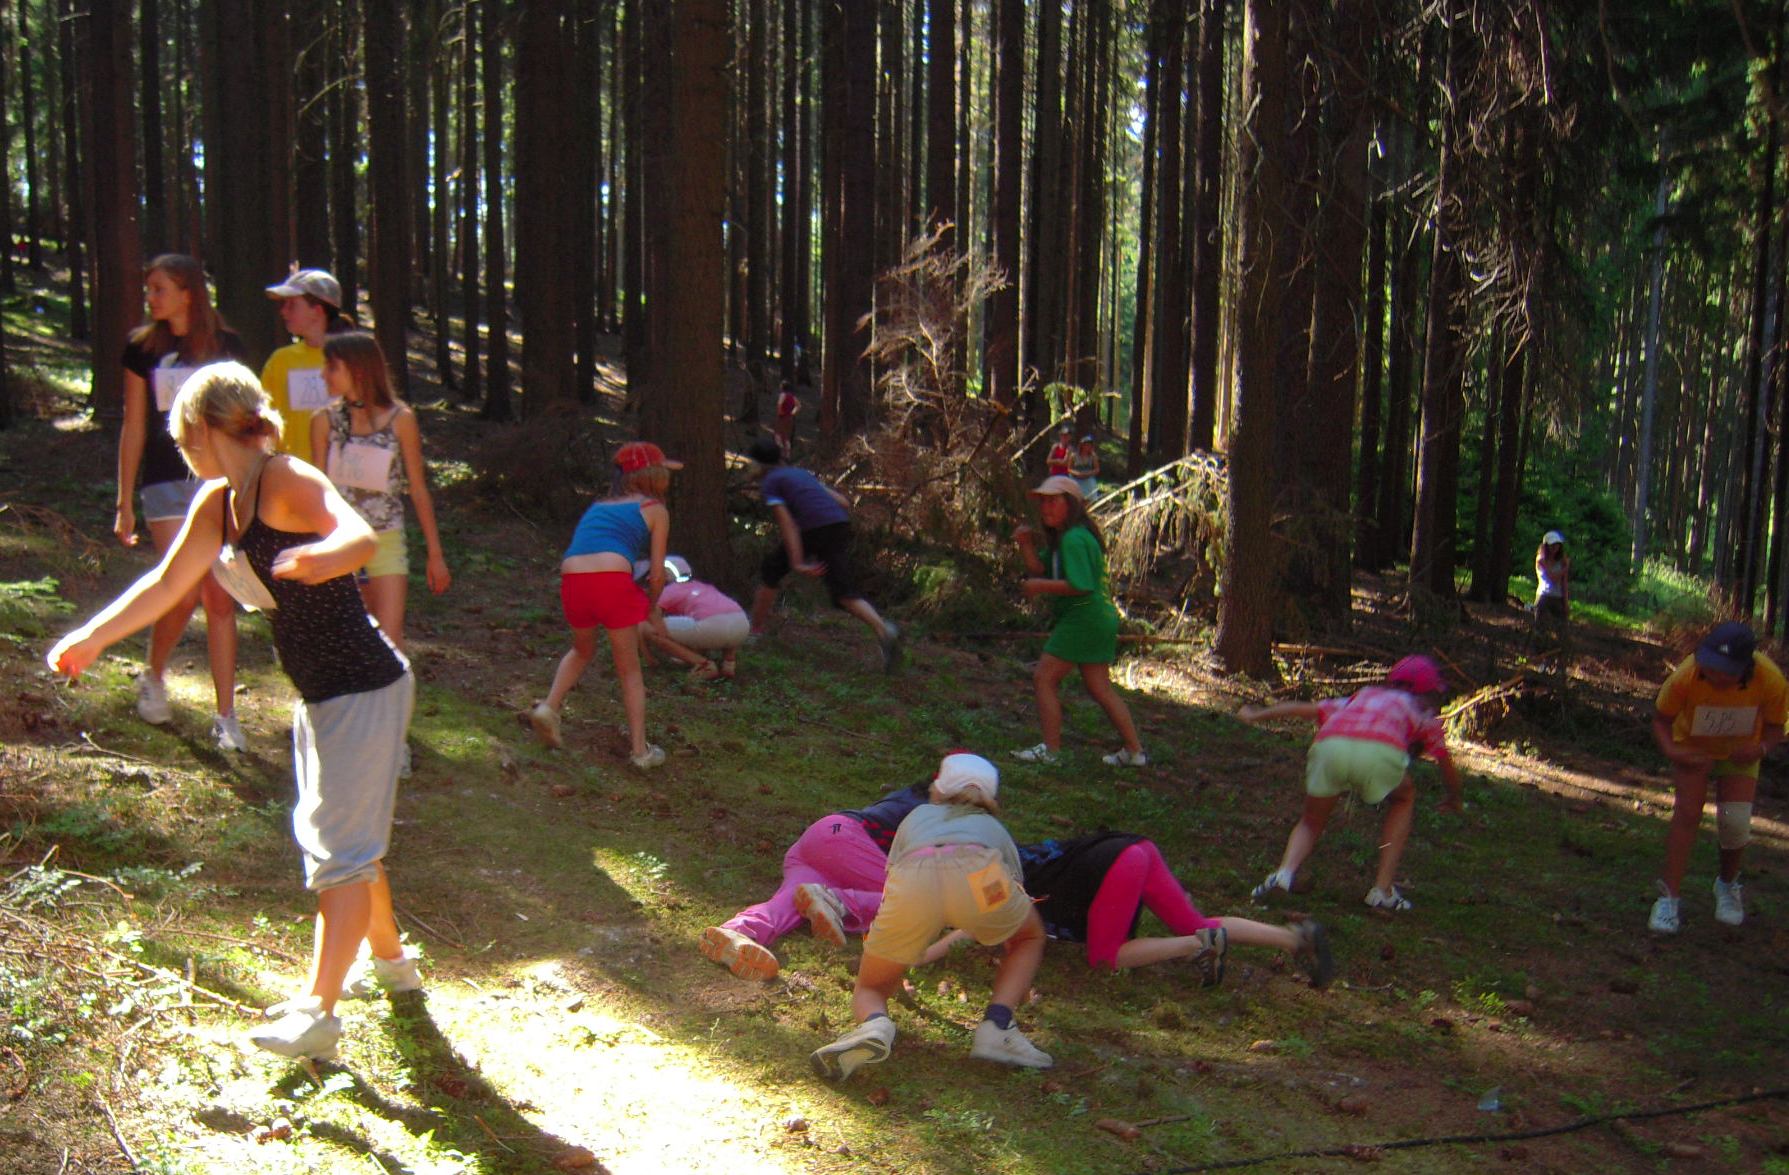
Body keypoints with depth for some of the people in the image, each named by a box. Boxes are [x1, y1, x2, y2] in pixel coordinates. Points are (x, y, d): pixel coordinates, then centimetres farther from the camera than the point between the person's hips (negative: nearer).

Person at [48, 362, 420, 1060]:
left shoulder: (287, 482, -20)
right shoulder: (216, 504, 7)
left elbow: (363, 537, -39)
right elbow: (167, 583, 16)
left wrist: (323, 556, -61)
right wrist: (91, 638, 13)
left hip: (365, 691, -10)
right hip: (322, 696, 10)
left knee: (342, 848, -8)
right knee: (331, 837, 21)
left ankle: (317, 1010, -6)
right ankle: (390, 961, 38)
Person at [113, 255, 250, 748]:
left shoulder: (226, 346, 4)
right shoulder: (143, 347, 4)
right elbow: (133, 428, 6)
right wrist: (125, 502, 5)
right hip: (167, 481, -1)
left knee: (220, 597, 0)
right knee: (185, 592, -9)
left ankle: (226, 716, 5)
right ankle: (153, 678, 20)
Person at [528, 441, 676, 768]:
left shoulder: (598, 506, 30)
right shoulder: (655, 510, 15)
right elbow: (657, 574, 10)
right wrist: (652, 607, 30)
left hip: (572, 579, 4)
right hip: (613, 580, -4)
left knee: (582, 651, 33)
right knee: (630, 670, 13)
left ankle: (549, 707, 16)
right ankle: (640, 750, 14)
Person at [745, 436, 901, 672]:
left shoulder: (769, 482, 9)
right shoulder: (801, 474, 30)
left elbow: (786, 522, -5)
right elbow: (842, 502, 26)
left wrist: (797, 564, -11)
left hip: (812, 529, -6)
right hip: (841, 524, 6)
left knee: (771, 568, 19)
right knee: (844, 592, -2)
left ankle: (755, 629, 27)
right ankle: (883, 629, -28)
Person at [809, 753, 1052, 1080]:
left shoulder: (919, 816, 42)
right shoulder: (994, 829, 42)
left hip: (911, 881, 0)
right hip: (979, 878, 0)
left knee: (868, 990, 22)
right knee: (1030, 938, 33)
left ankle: (874, 1024, -14)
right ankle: (996, 1028, 9)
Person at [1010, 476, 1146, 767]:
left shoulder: (1074, 539, -17)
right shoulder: (1060, 538, 17)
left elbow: (1080, 585, -24)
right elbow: (1040, 570, 12)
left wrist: (1041, 586, -19)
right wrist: (1027, 545, -1)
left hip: (1083, 619, -11)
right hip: (1100, 619, 11)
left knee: (1044, 678, -5)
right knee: (1100, 688, 14)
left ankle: (1050, 750, -3)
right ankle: (1134, 751, 17)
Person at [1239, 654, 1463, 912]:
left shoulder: (1360, 697, 40)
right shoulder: (1422, 714, 34)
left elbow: (1303, 708, 42)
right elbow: (1447, 766, 41)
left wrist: (1257, 715, 53)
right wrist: (1454, 799, 61)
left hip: (1329, 746, 2)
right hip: (1380, 753, -2)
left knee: (1311, 823, 25)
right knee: (1403, 799, 31)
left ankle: (1285, 871, -5)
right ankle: (1383, 889, 22)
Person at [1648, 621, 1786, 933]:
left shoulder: (1770, 680, -31)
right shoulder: (1685, 677, -34)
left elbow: (1775, 726, -12)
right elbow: (1661, 719, -16)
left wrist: (1761, 749, -34)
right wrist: (1672, 751, -34)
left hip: (1739, 754, 1)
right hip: (1693, 751, -1)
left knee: (1736, 821, -10)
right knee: (1686, 814, -13)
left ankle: (1728, 885, 21)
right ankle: (1668, 898, -6)